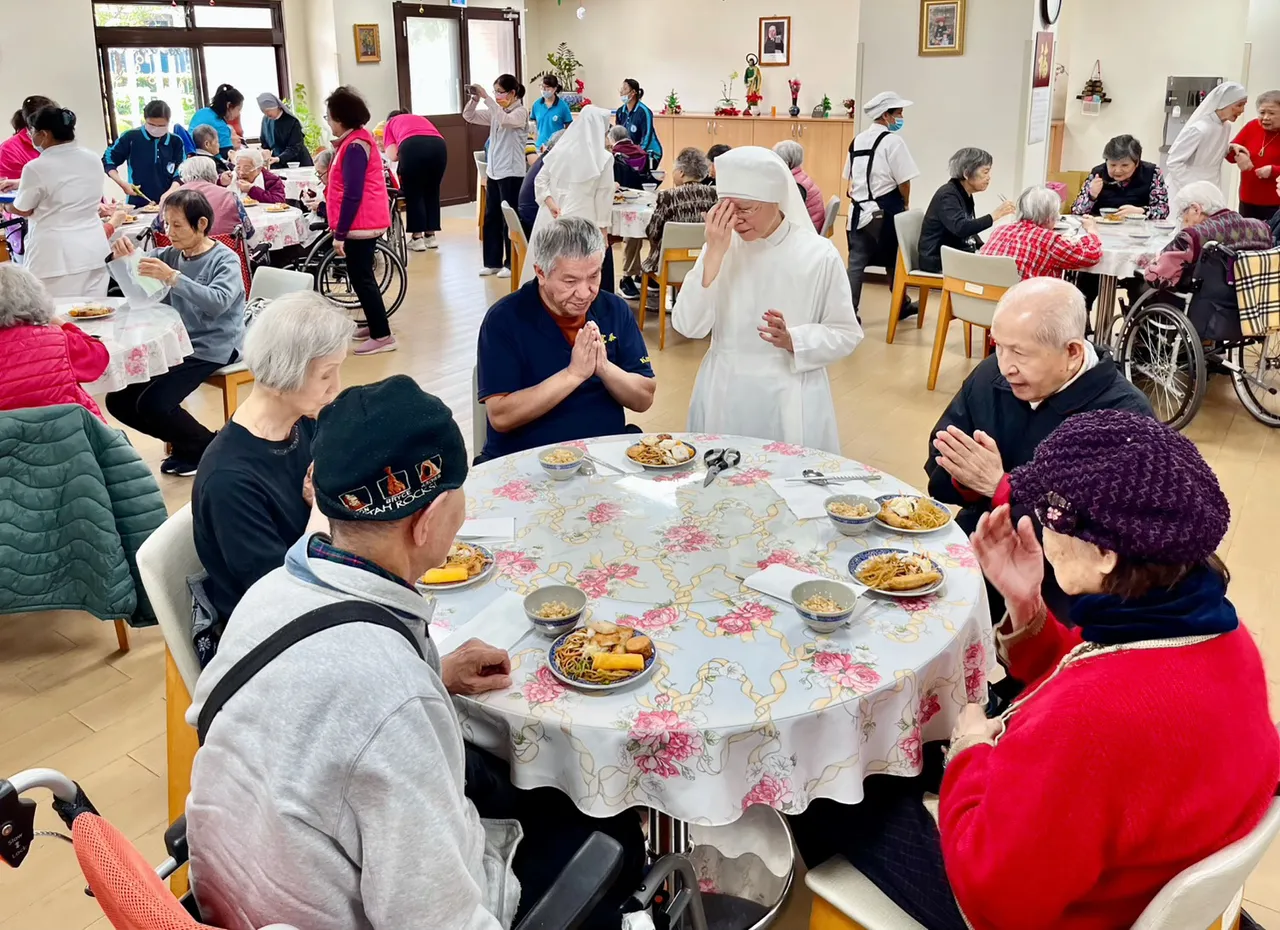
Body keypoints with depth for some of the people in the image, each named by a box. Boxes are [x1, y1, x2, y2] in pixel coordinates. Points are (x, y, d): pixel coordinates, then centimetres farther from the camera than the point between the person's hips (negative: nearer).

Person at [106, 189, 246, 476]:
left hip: (211, 348, -7)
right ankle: (187, 444, 14)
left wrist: (173, 278, -36)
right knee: (118, 400, 1)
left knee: (152, 404, -23)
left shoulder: (225, 259, -8)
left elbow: (217, 302, -26)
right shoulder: (170, 255, 10)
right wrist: (122, 256, -13)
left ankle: (207, 448, 2)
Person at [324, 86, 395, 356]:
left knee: (361, 278, -7)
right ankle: (375, 325, 29)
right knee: (362, 276, 18)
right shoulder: (358, 138, 13)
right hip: (366, 221, 11)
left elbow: (352, 195, -22)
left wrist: (339, 233, -21)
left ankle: (382, 336, -5)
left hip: (360, 223, -11)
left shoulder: (355, 146, -19)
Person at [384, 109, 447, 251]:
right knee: (432, 192, 18)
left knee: (413, 193, 11)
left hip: (412, 146, -3)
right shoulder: (421, 118, 41)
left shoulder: (390, 124, 30)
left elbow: (393, 155, 15)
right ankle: (430, 236, 22)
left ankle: (417, 238, 10)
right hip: (439, 146, 3)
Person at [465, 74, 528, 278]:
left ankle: (512, 264, 6)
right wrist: (474, 99, -7)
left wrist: (486, 98, -29)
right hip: (493, 171, 8)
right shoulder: (495, 111, 12)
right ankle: (493, 262, 18)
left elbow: (504, 119, -30)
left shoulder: (520, 112, -9)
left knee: (509, 219, -2)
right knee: (491, 218, 10)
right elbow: (469, 116, 10)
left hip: (512, 173, -8)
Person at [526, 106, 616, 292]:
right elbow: (603, 196, -5)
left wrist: (551, 205, -3)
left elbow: (540, 181, 5)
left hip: (551, 221, 5)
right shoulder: (604, 158, -6)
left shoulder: (559, 149, 5)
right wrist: (603, 231, 0)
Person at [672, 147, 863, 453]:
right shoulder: (719, 247, -1)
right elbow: (688, 326, -11)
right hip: (724, 395, 2)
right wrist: (714, 254, -18)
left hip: (789, 400, -2)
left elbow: (846, 334, -4)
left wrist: (792, 340, -21)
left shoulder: (818, 254, -8)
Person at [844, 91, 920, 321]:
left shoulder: (857, 140, 11)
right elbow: (904, 181, -11)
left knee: (856, 262, 3)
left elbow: (850, 178, 15)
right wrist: (905, 205, 6)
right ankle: (902, 306, 27)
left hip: (859, 210, 6)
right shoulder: (892, 141, -11)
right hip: (884, 212, -5)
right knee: (894, 261, 11)